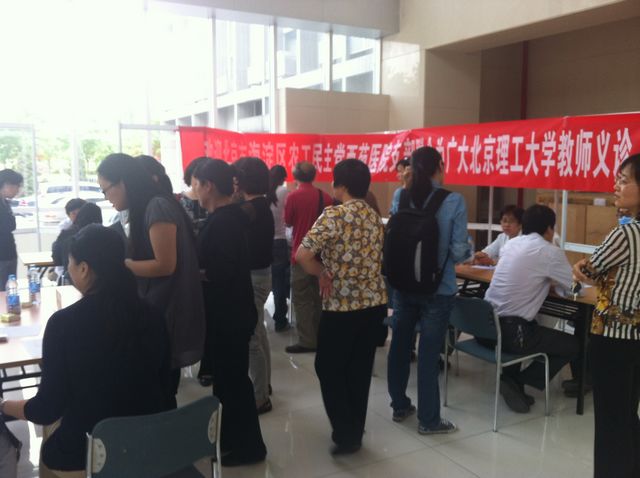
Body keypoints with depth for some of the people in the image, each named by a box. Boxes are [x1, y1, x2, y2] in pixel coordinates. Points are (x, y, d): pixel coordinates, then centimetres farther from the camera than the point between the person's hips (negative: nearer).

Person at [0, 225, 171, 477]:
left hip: (83, 456, -4)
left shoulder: (63, 323, -19)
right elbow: (159, 389, 4)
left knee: (51, 427, 28)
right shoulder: (153, 317, -8)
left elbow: (47, 410, -10)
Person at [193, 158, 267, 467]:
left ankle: (249, 446, 18)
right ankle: (229, 437, 34)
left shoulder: (224, 221, -22)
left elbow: (219, 273, -27)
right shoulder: (227, 217, 9)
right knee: (226, 376, 19)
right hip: (229, 312, 10)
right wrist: (199, 272, 0)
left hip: (230, 314, -10)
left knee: (233, 378, 3)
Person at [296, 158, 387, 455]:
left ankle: (345, 435, 11)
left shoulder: (334, 215, -14)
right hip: (375, 304, 7)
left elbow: (302, 255, -23)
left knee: (329, 369, 10)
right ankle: (355, 432, 26)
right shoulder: (375, 217, 8)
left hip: (342, 306, -6)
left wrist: (323, 274, -6)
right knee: (360, 370, 15)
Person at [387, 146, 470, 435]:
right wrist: (470, 251, 8)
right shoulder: (453, 201, -13)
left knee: (400, 346, 17)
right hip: (437, 290, -4)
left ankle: (400, 406, 32)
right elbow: (459, 252, -14)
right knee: (428, 354, 5)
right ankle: (428, 419, 18)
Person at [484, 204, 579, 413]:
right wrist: (554, 282, 24)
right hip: (510, 330, -7)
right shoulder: (551, 252, -7)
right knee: (573, 345, 11)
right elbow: (574, 288, 6)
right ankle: (517, 381, 2)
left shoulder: (511, 244, 12)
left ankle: (511, 378, 22)